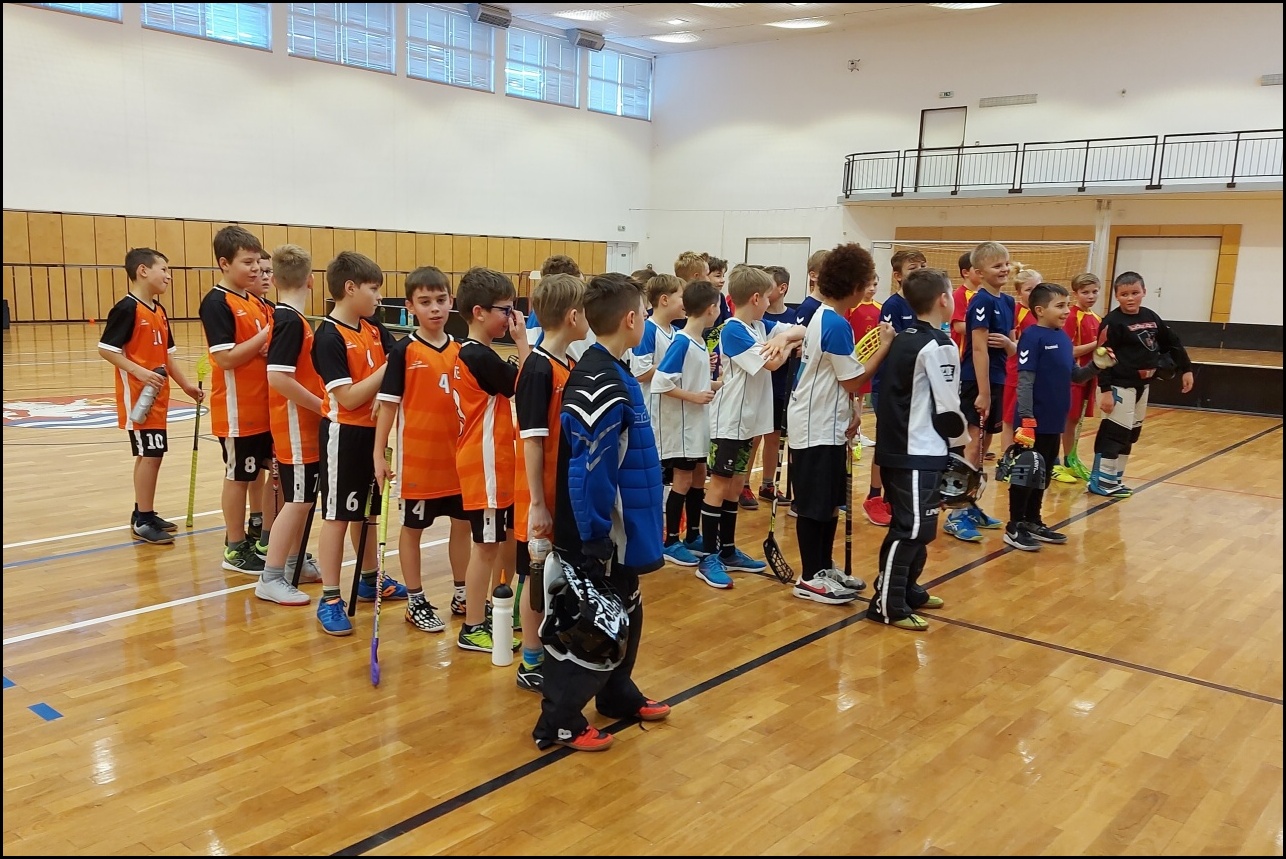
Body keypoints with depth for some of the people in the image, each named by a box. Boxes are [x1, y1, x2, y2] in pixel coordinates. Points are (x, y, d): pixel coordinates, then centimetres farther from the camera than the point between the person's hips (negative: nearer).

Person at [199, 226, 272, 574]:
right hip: (236, 409, -8)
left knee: (271, 471, 13)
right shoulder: (216, 302, -13)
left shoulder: (257, 302, 10)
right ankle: (235, 549, 15)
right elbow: (226, 358, -21)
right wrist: (266, 335, -20)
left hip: (265, 405, 8)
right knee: (238, 476, 3)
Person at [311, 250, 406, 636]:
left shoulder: (375, 329, 5)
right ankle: (330, 599, 10)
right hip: (343, 433, -7)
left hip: (372, 430, 7)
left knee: (367, 510, 19)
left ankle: (369, 580, 35)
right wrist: (387, 368, -21)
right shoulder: (329, 336, -16)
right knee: (337, 514, 1)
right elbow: (348, 397, -21)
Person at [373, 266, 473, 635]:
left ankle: (462, 595, 29)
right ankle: (416, 602, 22)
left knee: (462, 523, 13)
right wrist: (379, 454, -11)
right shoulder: (404, 350, -10)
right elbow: (388, 404, -8)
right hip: (418, 456, -4)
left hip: (458, 455, 5)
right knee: (413, 527, 9)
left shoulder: (461, 348, 2)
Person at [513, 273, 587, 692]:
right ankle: (531, 664, 21)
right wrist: (537, 503, -19)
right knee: (538, 578, 6)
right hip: (544, 498, -8)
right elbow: (531, 441, -19)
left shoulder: (570, 366, 6)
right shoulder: (538, 369, -18)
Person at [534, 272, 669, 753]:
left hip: (618, 531, 10)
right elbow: (586, 472, -27)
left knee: (623, 616, 23)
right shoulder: (600, 387, -25)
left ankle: (618, 697, 40)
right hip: (597, 538, -10)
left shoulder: (614, 374, 5)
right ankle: (557, 722, 19)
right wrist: (595, 542, -22)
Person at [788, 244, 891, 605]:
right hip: (818, 429, -10)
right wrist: (885, 344, -10)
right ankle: (810, 578, 9)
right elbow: (855, 381, -17)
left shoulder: (824, 317, 10)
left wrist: (849, 413, 7)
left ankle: (825, 568, 26)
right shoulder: (836, 324, -20)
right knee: (814, 504, -1)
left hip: (827, 425, 10)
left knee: (831, 502, 16)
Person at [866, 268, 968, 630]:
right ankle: (887, 604, 1)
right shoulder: (939, 346, -14)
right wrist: (959, 436, 5)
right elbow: (947, 408, -15)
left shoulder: (903, 339, 12)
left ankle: (909, 590, 30)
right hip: (919, 453, -9)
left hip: (897, 448, 9)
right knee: (911, 528, -4)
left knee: (915, 525, 19)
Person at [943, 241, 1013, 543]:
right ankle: (957, 515, -4)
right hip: (976, 380, -9)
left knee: (985, 443, 13)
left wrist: (1008, 342, -9)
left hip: (996, 379, 9)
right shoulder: (982, 301, -14)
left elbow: (1012, 345, 16)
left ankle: (969, 506, 24)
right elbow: (979, 348, -18)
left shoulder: (1007, 301, 11)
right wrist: (982, 391, -21)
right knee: (973, 444, -8)